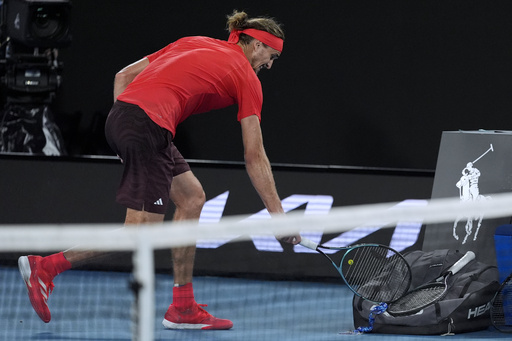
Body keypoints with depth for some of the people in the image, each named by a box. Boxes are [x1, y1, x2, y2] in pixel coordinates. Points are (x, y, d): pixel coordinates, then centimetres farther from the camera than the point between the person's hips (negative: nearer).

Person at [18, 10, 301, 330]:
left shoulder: (194, 44, 25)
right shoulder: (247, 79, 6)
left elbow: (123, 76, 21)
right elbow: (255, 157, 5)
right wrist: (278, 215, 8)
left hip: (121, 112, 9)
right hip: (149, 126, -9)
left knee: (192, 197, 16)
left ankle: (183, 309, 15)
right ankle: (44, 267, -11)